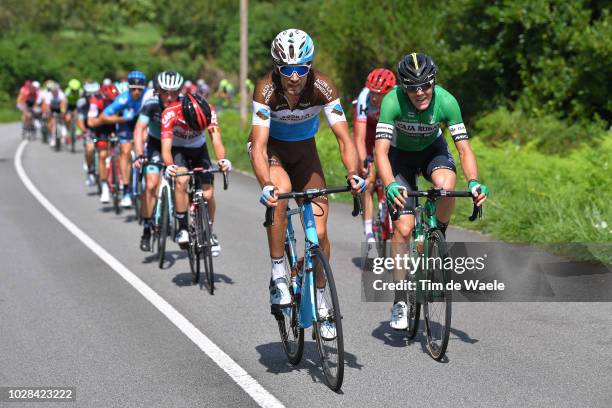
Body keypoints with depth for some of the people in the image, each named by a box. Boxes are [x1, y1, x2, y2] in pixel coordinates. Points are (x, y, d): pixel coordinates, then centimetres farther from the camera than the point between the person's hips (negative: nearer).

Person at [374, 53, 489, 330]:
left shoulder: (446, 101, -29)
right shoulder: (392, 102, -33)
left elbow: (464, 149, -26)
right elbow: (381, 151, -38)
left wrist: (474, 182, -44)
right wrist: (390, 185, -56)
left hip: (432, 149, 1)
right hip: (400, 154, -1)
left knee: (446, 185, -35)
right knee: (403, 228, -12)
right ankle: (400, 301, -1)